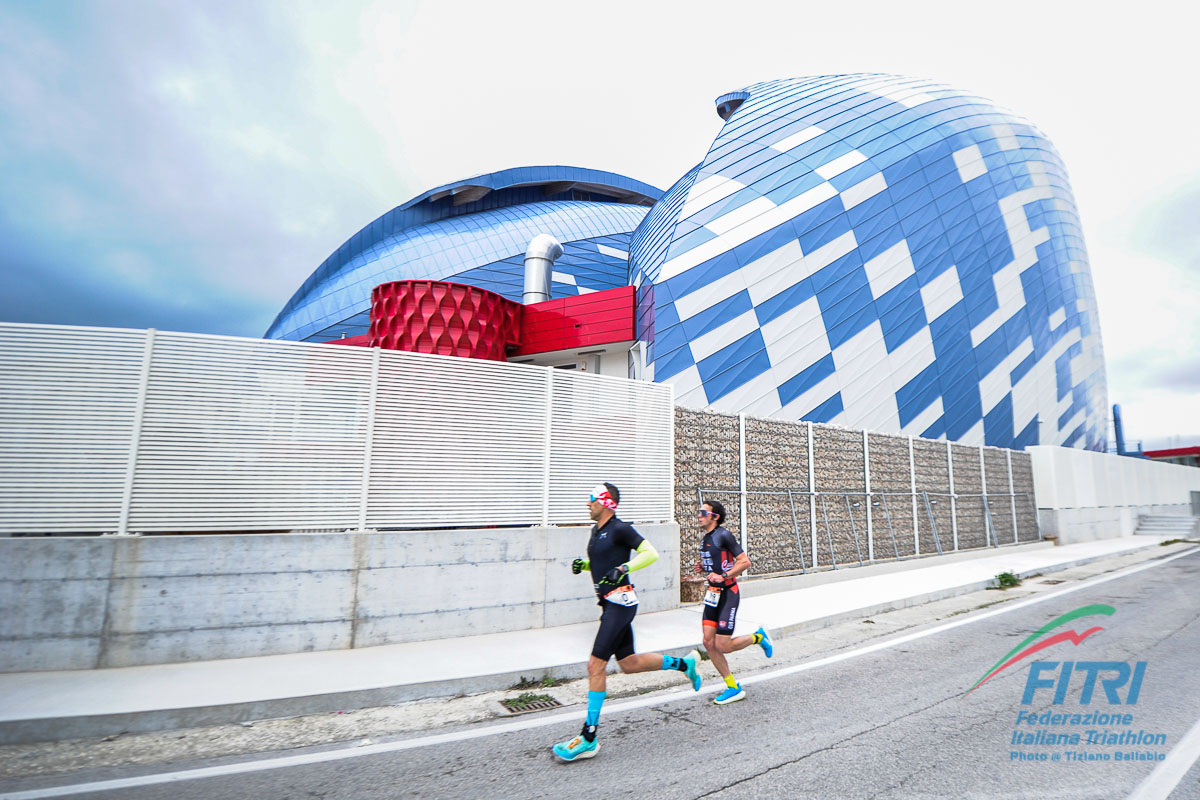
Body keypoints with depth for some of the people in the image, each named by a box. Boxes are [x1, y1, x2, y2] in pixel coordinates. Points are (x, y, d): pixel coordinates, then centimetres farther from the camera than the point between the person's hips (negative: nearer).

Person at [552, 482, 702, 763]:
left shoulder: (620, 529, -13)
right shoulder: (596, 530, 14)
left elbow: (651, 553, -15)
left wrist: (624, 568, -26)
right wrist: (583, 564, 8)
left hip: (620, 602, -9)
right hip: (609, 604, 9)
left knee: (595, 665, -9)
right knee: (628, 663, 15)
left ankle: (588, 739, 1)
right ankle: (684, 663, 32)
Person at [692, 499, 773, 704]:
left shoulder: (724, 535, -14)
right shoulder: (705, 539, 12)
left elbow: (745, 561, -15)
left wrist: (723, 576, -23)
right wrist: (703, 567, 7)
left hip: (728, 593, -8)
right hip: (713, 594, 8)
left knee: (722, 646, -6)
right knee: (709, 642, 2)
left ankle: (758, 637, 20)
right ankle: (733, 688, 15)